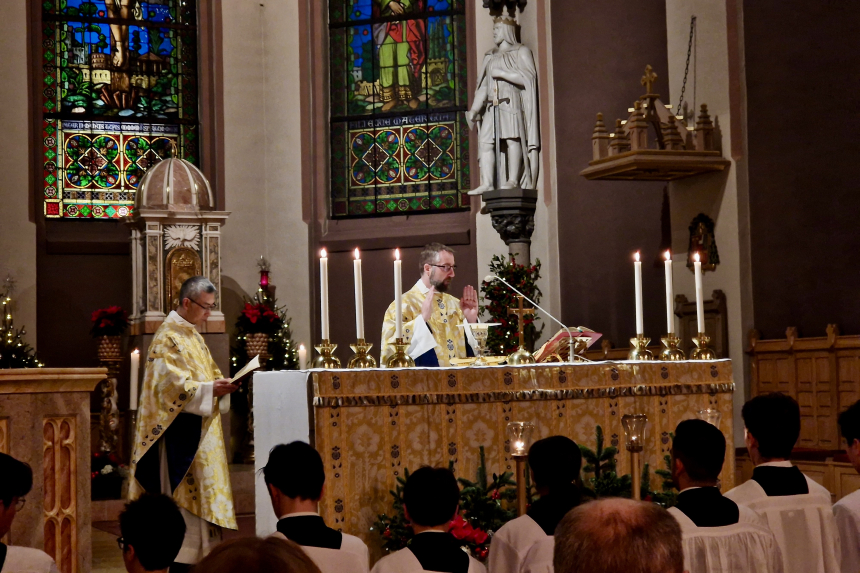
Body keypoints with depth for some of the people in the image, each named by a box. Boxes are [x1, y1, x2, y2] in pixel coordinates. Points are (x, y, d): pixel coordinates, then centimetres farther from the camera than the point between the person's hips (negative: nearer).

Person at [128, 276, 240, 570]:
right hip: (181, 429, -9)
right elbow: (171, 384, -19)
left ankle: (200, 549, 15)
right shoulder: (168, 337, -12)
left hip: (201, 429, 9)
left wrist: (223, 384, -1)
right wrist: (209, 390, -26)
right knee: (184, 494, -7)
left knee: (202, 490, 10)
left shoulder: (192, 335, 16)